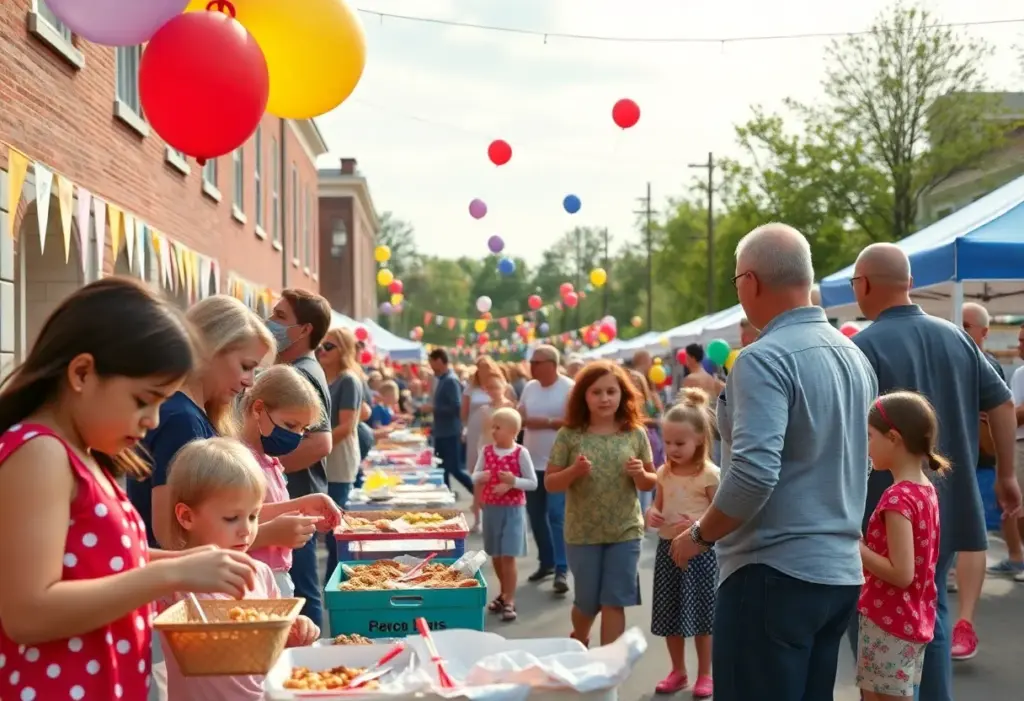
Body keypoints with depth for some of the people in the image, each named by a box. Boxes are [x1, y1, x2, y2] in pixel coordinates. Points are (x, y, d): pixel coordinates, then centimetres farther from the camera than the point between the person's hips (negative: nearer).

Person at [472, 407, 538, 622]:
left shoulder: (520, 453, -9)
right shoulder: (486, 450, 2)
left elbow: (533, 483, -7)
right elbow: (474, 476, 9)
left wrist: (512, 481, -22)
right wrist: (482, 476, -14)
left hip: (512, 510, -5)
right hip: (490, 508, 5)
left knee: (508, 556, -7)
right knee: (495, 555, 14)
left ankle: (509, 601, -1)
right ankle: (503, 593, 32)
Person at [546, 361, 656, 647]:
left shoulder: (635, 434, -2)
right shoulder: (570, 435, -6)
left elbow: (651, 483, 6)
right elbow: (550, 483, -3)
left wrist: (640, 474, -16)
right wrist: (574, 471, -22)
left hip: (625, 531, 0)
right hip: (582, 533, 0)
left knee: (614, 602, 0)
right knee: (587, 602, 12)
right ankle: (578, 643, 43)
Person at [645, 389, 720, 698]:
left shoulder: (710, 474, -11)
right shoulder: (664, 472, 5)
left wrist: (697, 525, -28)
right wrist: (652, 515, -6)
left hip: (699, 549, -5)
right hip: (668, 547, 5)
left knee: (700, 614, 3)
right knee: (670, 614, 11)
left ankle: (705, 675, 17)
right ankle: (678, 671, 27)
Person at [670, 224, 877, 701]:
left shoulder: (765, 359, -16)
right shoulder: (855, 357, 11)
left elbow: (754, 473, -25)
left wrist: (700, 535, -11)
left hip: (775, 572, -9)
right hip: (840, 571, 9)